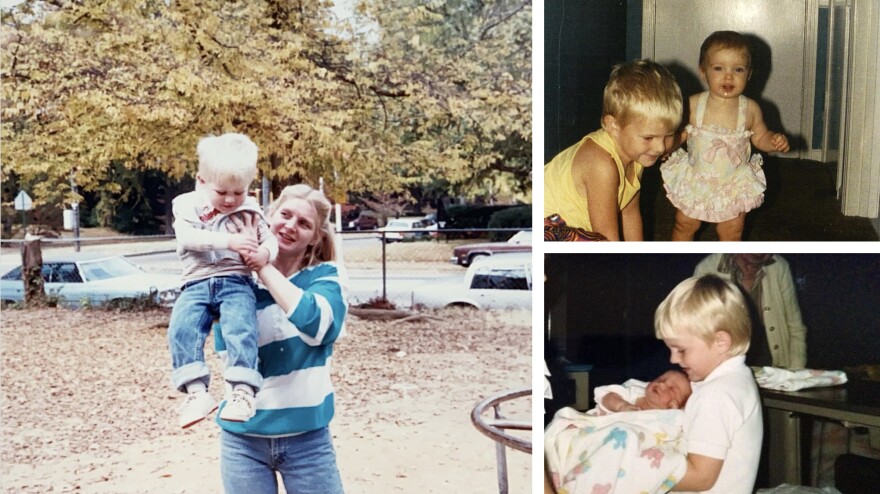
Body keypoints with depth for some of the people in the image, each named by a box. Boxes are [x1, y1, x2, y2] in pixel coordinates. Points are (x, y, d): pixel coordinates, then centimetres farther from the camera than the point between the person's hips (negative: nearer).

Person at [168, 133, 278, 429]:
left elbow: (270, 239, 9)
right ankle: (196, 391, -22)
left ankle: (243, 391, -27)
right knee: (181, 329, -24)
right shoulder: (187, 205, 8)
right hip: (197, 284, 1)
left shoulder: (250, 210, 12)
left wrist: (265, 252, -18)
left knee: (241, 329, -27)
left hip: (236, 282, -1)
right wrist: (227, 241, -25)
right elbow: (187, 237, -10)